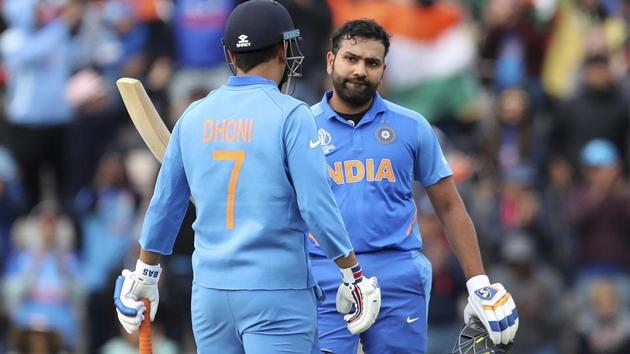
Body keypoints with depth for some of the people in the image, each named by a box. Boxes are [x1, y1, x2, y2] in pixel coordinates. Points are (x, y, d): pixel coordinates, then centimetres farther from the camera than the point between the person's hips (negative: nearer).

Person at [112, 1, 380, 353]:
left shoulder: (195, 116, 8)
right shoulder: (290, 115, -8)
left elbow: (164, 205, 14)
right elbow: (317, 206, -12)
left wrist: (143, 278, 25)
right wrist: (355, 277, -2)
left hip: (210, 291, 6)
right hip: (275, 292, -5)